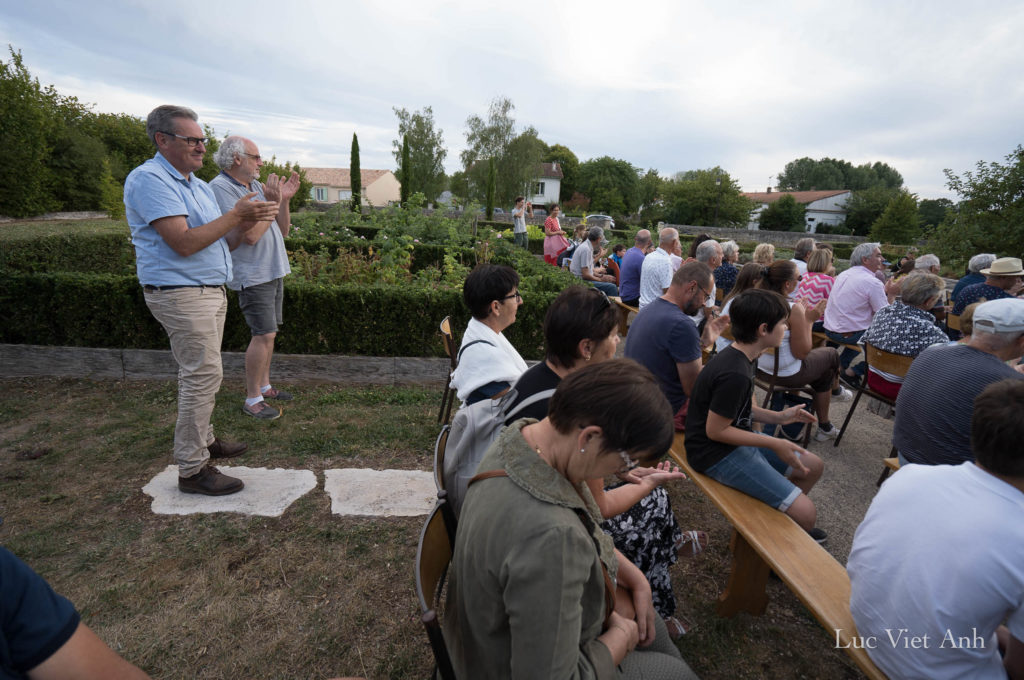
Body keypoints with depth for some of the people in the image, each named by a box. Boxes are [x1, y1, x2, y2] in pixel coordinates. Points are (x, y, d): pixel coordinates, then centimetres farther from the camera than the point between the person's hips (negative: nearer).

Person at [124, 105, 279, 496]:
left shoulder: (199, 185, 16)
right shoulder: (150, 180, -12)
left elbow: (222, 243, 15)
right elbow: (184, 243, -22)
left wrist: (245, 224, -2)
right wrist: (234, 215, -20)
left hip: (210, 290, 9)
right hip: (181, 293, -9)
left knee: (201, 373, 16)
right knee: (203, 375, -8)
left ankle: (203, 440, 31)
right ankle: (192, 470, 2)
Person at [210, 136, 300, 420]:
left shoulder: (256, 186, 12)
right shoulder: (221, 188, -13)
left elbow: (282, 230, 13)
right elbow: (250, 235, -23)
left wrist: (285, 200, 0)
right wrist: (272, 202, -16)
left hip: (273, 270, 8)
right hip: (252, 274, -8)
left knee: (268, 332, 13)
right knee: (264, 335, -9)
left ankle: (263, 385, 26)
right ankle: (252, 399, 2)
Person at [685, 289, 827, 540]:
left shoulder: (739, 357, 3)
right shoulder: (734, 374, -29)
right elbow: (715, 430, -23)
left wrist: (777, 416, 2)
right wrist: (774, 444, -17)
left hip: (738, 440, 10)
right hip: (717, 454, -10)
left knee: (813, 466, 19)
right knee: (805, 513, -13)